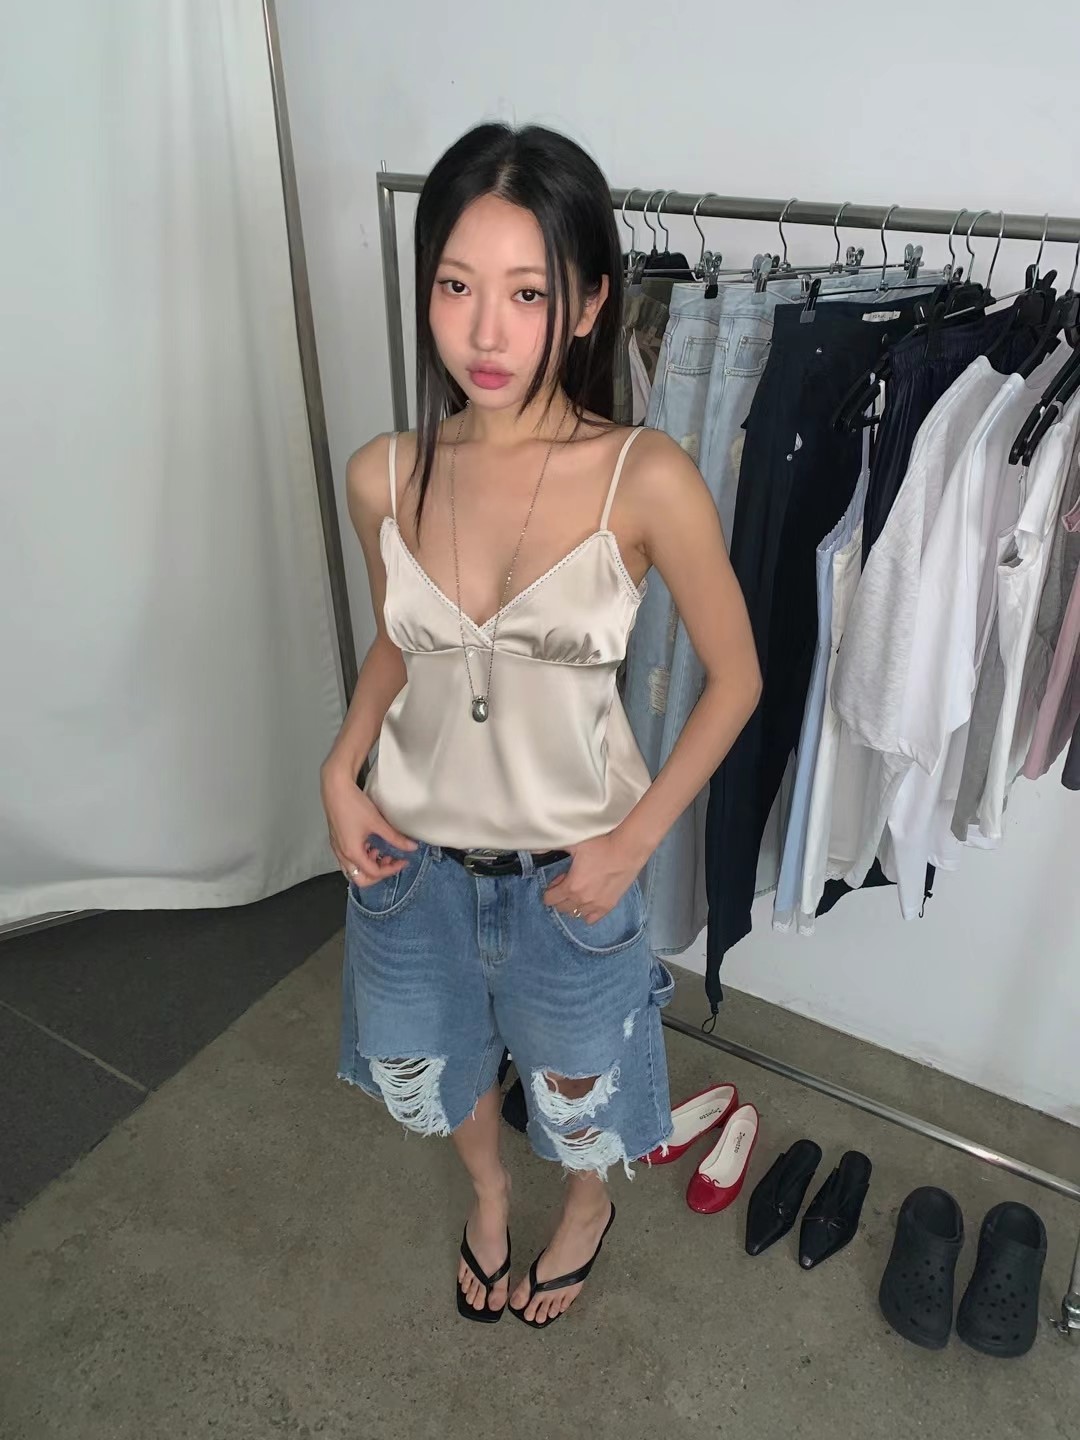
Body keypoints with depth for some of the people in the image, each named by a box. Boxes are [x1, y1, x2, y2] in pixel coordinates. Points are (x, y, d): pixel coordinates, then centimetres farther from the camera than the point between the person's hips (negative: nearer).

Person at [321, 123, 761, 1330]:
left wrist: (634, 840, -14)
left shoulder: (647, 481, -23)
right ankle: (488, 1190, 64)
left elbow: (735, 676, -11)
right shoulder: (383, 476, -11)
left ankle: (586, 1210, 62)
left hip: (566, 862, -3)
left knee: (573, 1084, 24)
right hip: (410, 849, 4)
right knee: (419, 1065, 27)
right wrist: (341, 771, -7)